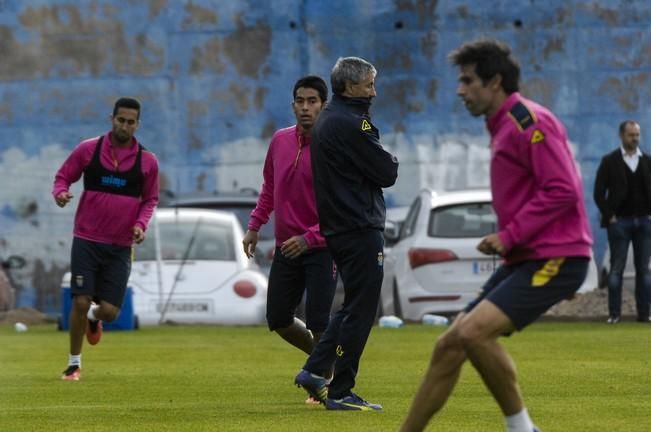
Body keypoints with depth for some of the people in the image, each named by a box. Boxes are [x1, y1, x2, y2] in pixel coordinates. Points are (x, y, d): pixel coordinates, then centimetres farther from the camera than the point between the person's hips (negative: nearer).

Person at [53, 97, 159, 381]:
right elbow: (63, 176, 7)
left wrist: (141, 223, -7)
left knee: (110, 311, -3)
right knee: (80, 301, -9)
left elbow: (150, 199, 11)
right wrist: (60, 192, -16)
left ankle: (94, 317, 36)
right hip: (86, 240, -1)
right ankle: (74, 363, 9)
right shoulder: (88, 149, -2)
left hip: (120, 246, 1)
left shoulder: (147, 161, 0)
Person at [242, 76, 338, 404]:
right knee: (278, 320, 8)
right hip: (286, 248, 6)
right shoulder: (280, 141, 4)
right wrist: (255, 226, 13)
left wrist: (309, 238, -23)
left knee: (317, 324, -10)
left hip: (322, 249, -6)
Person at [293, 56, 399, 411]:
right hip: (360, 229, -10)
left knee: (353, 307, 19)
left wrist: (382, 163, 7)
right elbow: (386, 173, -14)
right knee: (360, 311, -5)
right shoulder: (351, 123, -15)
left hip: (336, 228, 10)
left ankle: (314, 371, 14)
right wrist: (390, 162, 6)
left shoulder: (325, 122, 16)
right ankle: (340, 393, -3)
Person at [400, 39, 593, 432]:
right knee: (449, 347, 4)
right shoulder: (503, 127, 19)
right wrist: (506, 240, 11)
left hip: (554, 259, -10)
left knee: (473, 332, -24)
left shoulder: (529, 122, -13)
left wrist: (509, 236, -18)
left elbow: (562, 190, -21)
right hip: (525, 260, 10)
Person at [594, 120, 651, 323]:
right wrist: (609, 216, -7)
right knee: (616, 268, -3)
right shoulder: (610, 161, 1)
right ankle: (614, 313, -1)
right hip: (619, 221, -3)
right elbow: (599, 193, -1)